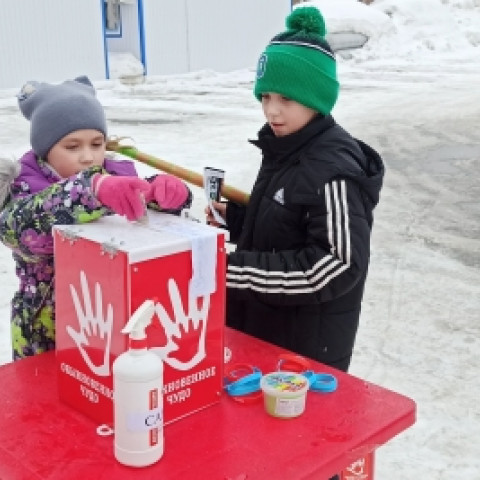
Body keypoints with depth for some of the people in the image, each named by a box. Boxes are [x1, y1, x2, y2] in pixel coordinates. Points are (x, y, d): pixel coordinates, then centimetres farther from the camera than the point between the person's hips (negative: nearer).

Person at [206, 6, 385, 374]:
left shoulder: (333, 170, -23)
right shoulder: (284, 148, 5)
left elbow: (337, 266, -27)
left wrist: (237, 268, -27)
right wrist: (234, 218, 0)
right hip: (264, 328, 9)